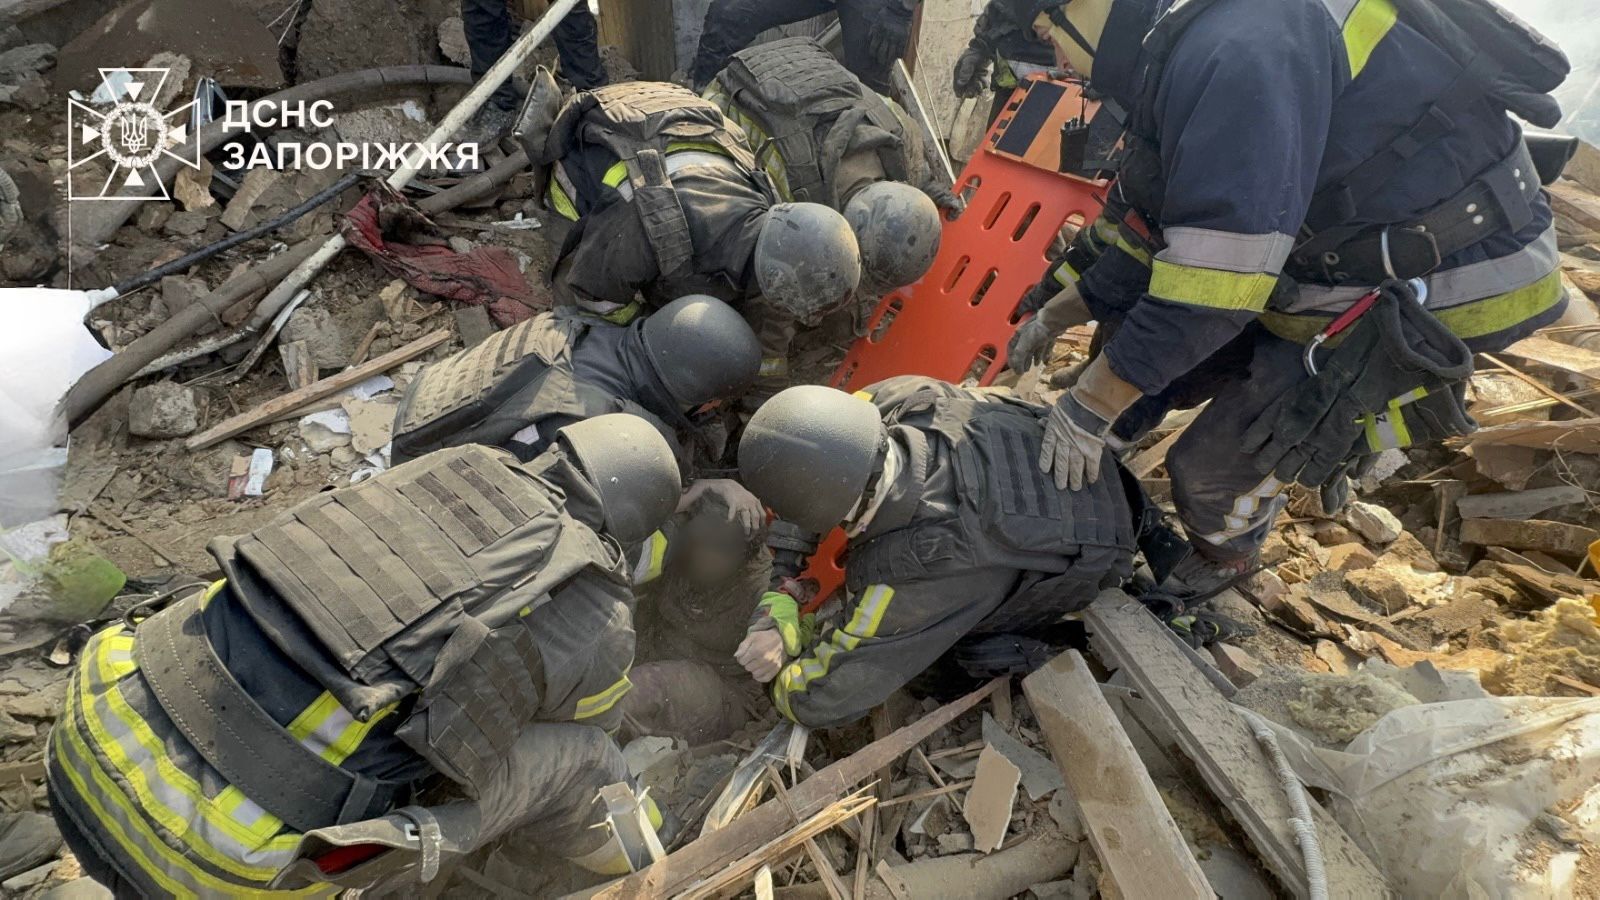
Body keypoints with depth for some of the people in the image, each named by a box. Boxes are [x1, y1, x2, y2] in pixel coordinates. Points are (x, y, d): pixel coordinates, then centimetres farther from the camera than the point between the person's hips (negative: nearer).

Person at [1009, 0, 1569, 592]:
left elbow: (1208, 281, -31)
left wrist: (1088, 405, -21)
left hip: (1423, 304, -9)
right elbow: (1160, 225, 16)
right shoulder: (1182, 53, 6)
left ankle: (1225, 558, 30)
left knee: (1214, 465, -1)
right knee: (1128, 319, 11)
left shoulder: (1231, 51, -27)